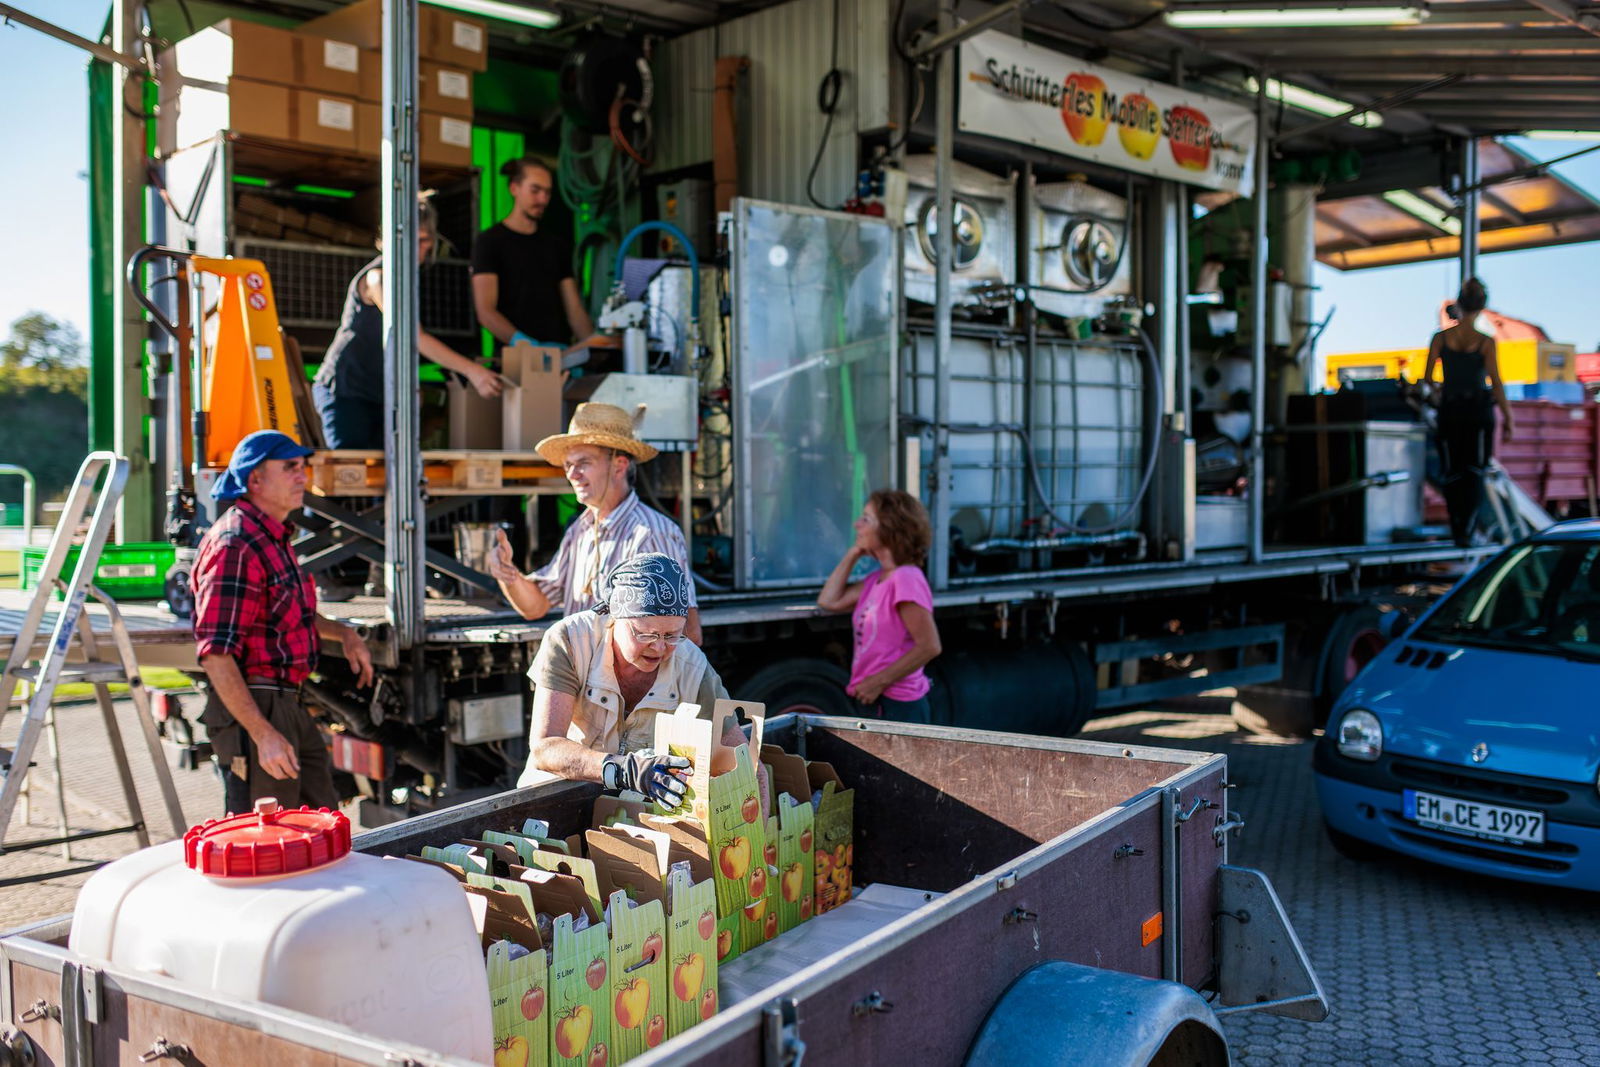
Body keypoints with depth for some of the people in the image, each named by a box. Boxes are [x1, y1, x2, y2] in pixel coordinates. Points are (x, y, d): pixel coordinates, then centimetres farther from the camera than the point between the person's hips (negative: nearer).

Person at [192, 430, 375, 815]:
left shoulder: (275, 538, 15)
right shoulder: (235, 546, -18)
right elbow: (215, 654, -24)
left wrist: (343, 634, 18)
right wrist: (263, 734, -28)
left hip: (289, 706, 10)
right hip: (251, 710, -10)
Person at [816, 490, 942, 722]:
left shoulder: (906, 579, -17)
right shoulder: (876, 579, 11)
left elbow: (929, 646, -20)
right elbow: (828, 601, 15)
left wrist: (878, 682, -18)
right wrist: (852, 555, 11)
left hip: (898, 706, -9)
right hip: (874, 703, 9)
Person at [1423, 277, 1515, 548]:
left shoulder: (1440, 338, -2)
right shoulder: (1486, 342, -7)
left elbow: (1427, 378, -1)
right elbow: (1496, 383, -9)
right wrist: (1508, 419, -3)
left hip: (1449, 411, 2)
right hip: (1479, 411, -2)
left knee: (1453, 474, 12)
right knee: (1475, 473, 2)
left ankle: (1457, 530, 17)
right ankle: (1466, 531, -11)